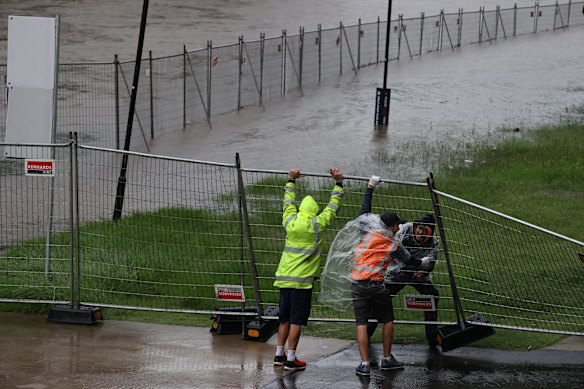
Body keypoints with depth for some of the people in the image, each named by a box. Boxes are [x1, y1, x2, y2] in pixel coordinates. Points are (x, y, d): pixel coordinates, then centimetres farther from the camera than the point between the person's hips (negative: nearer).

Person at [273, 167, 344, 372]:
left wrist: (291, 181, 34)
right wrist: (338, 183, 11)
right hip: (302, 280, -5)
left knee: (285, 318, 13)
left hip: (284, 277, 5)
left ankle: (279, 355, 17)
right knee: (296, 320, -5)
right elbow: (333, 206, 3)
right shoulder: (316, 225, -6)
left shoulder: (290, 222, 5)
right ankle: (291, 359, -6)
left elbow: (288, 202, 23)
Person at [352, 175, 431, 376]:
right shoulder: (394, 245, 3)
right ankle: (387, 359, 22)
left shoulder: (370, 229, 1)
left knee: (361, 323, -2)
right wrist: (423, 263, 42)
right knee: (388, 320, 17)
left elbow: (364, 211, 17)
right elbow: (409, 260, 20)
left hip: (358, 285, 1)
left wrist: (370, 187, 28)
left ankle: (364, 364, -8)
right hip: (377, 286, -1)